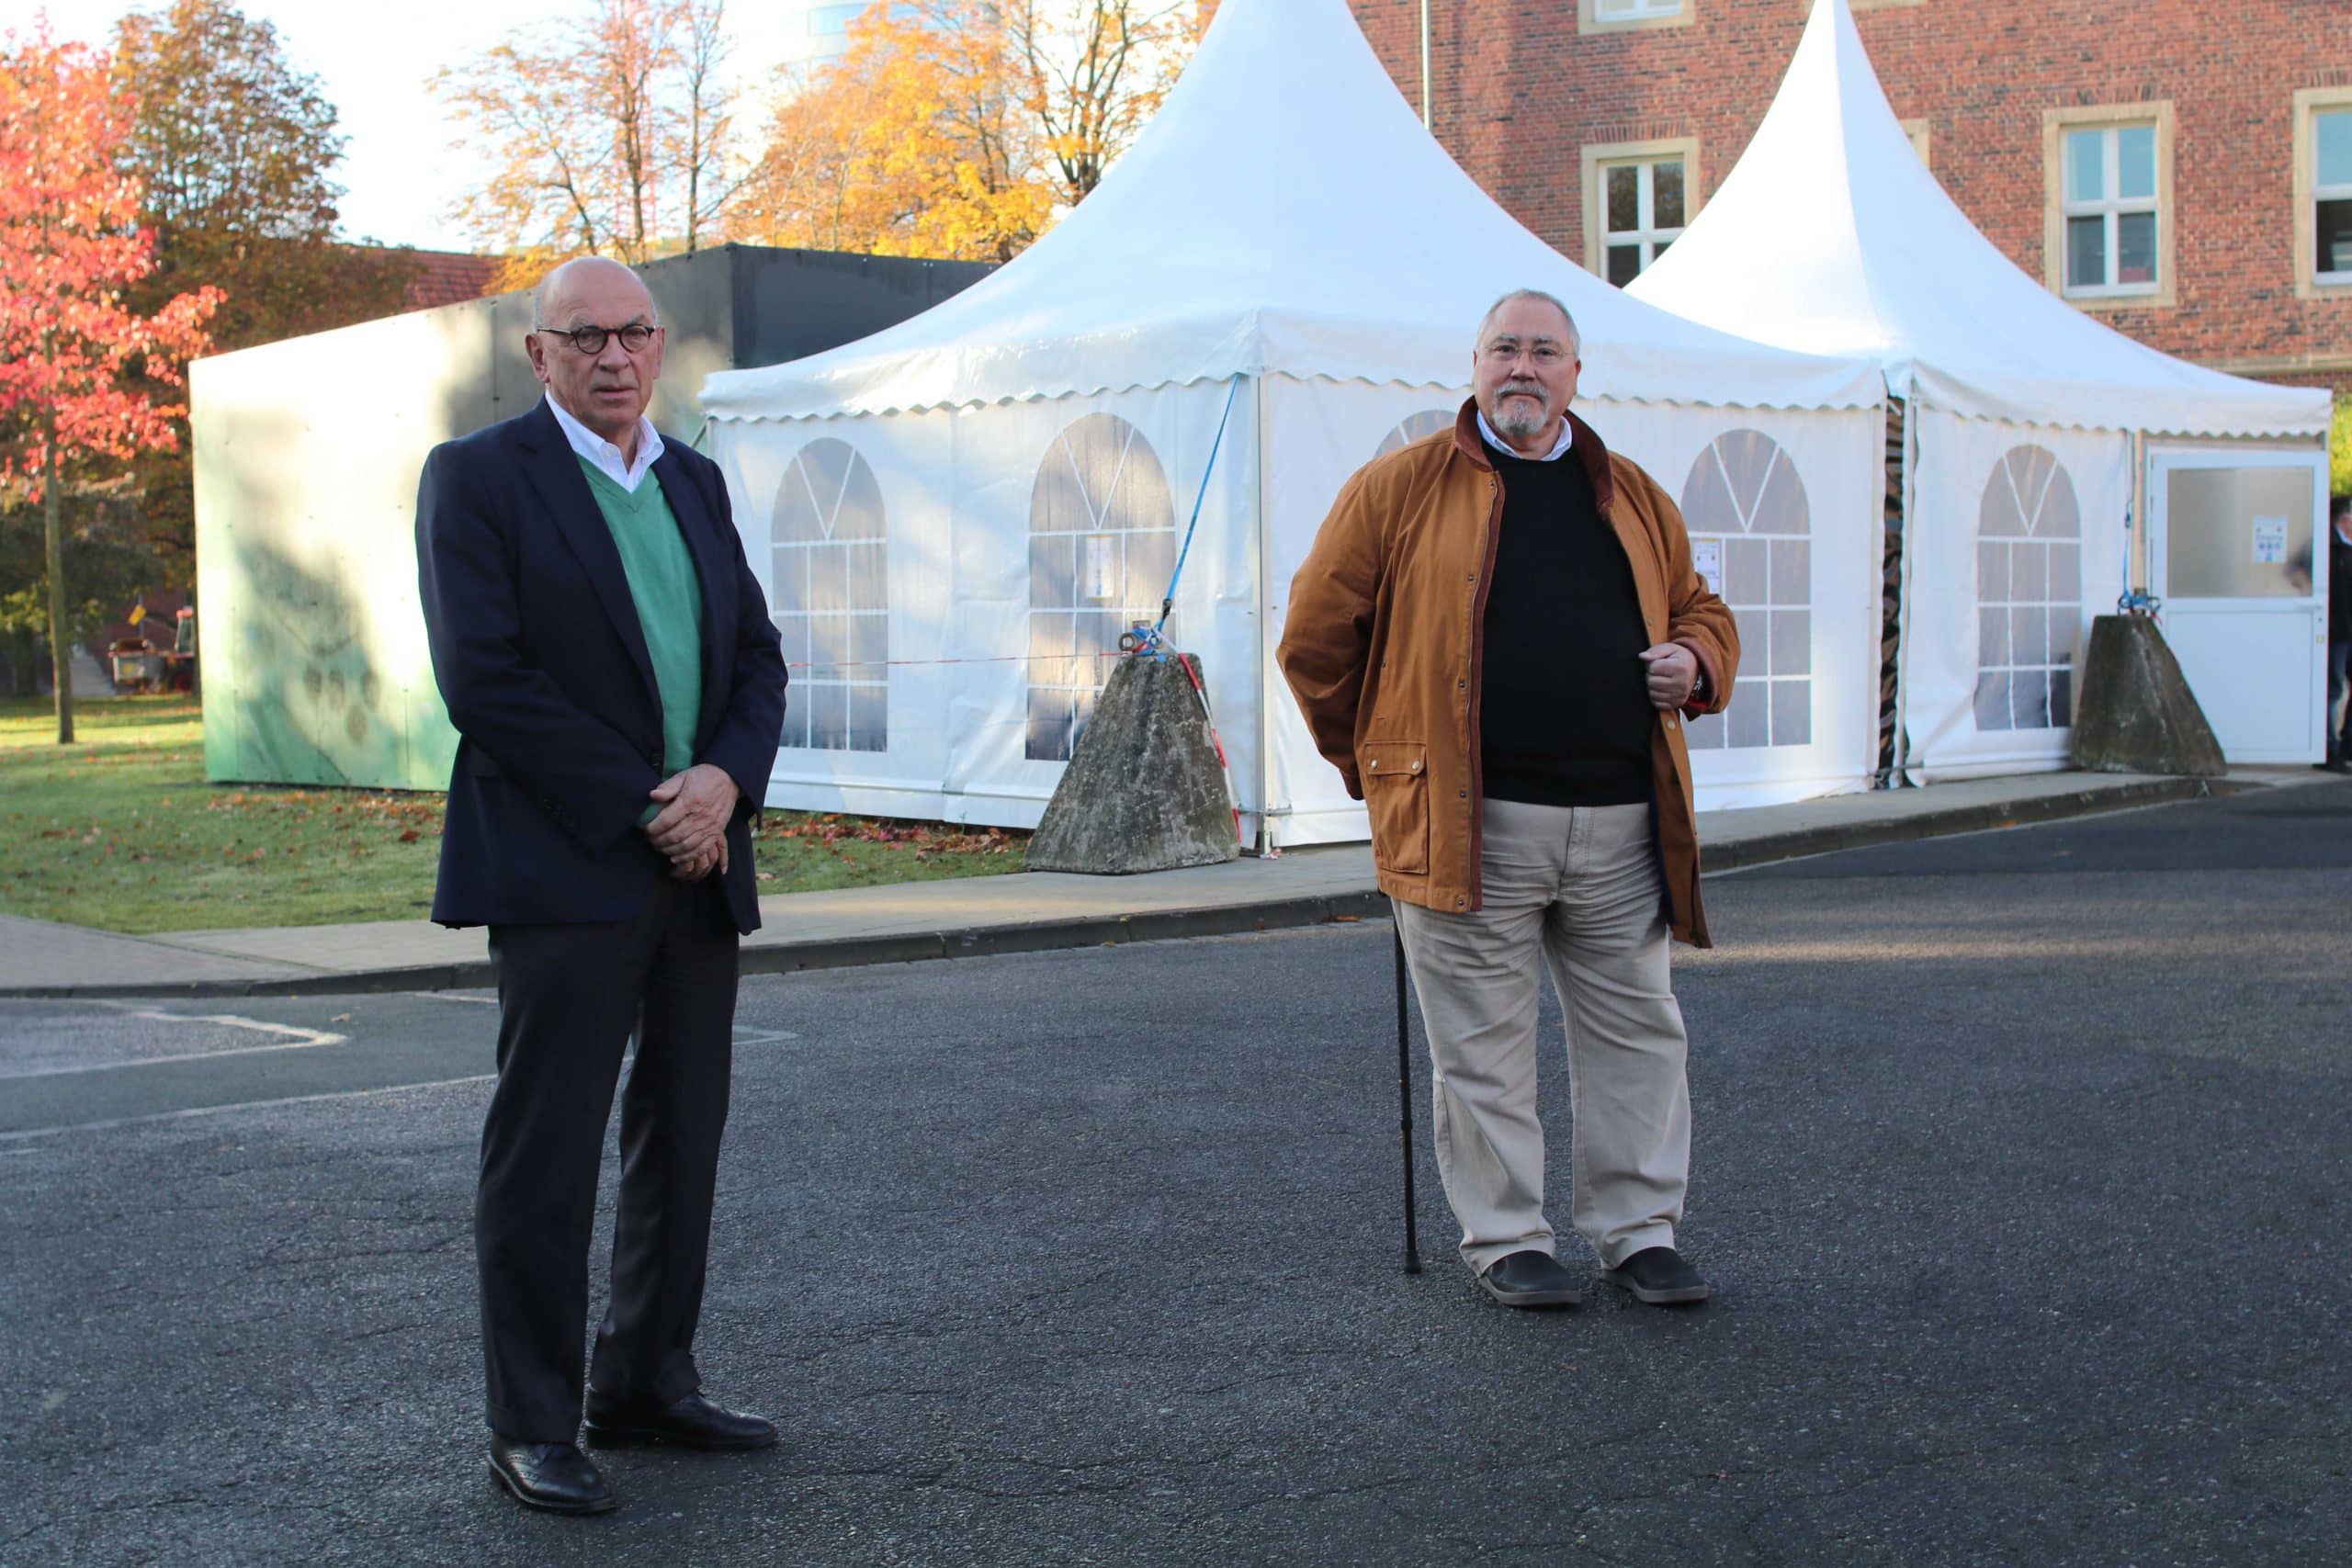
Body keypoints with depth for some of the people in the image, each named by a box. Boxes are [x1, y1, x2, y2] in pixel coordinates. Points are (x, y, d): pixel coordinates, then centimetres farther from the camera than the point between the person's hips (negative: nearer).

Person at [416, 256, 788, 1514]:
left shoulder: (694, 482, 15)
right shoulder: (477, 476, -4)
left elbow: (758, 655, 14)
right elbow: (482, 678, -13)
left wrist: (727, 778, -7)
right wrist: (642, 805, -14)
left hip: (696, 865, 7)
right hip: (563, 873, -6)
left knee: (681, 1141, 11)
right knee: (545, 1156, -2)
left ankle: (647, 1384, 23)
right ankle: (532, 1426, 7)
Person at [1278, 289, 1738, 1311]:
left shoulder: (1635, 498, 15)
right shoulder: (1398, 489, 1)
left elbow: (1700, 610, 26)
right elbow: (1315, 637, 5)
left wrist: (1697, 662, 3)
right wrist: (1371, 760, 11)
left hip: (1620, 822, 4)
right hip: (1469, 826, -4)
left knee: (1636, 1031, 9)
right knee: (1484, 1044, 3)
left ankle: (1639, 1232, 21)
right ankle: (1504, 1239, 16)